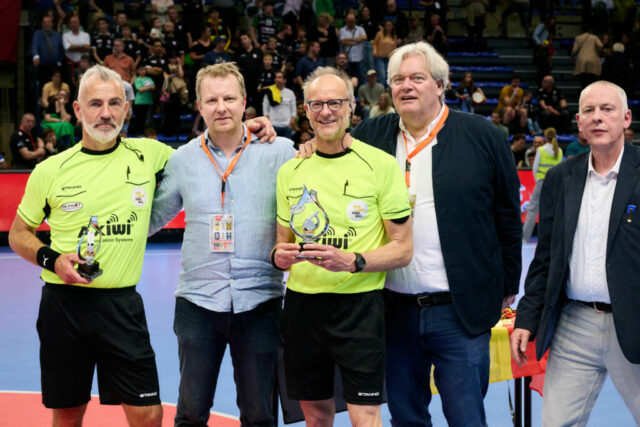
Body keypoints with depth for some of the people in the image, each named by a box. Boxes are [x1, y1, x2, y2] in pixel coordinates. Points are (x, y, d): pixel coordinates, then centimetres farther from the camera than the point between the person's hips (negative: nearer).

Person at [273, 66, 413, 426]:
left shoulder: (381, 165, -5)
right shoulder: (290, 171, 8)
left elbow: (403, 250, -5)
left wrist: (353, 261, -21)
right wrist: (280, 256, -6)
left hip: (359, 303, -4)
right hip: (302, 302, 4)